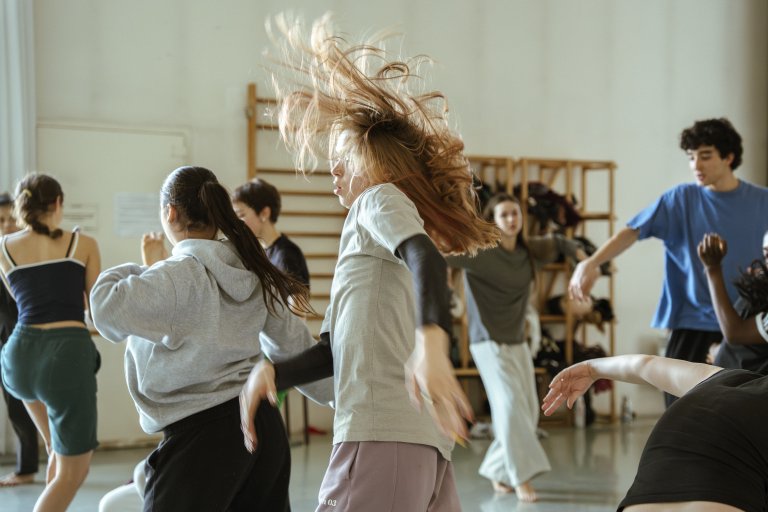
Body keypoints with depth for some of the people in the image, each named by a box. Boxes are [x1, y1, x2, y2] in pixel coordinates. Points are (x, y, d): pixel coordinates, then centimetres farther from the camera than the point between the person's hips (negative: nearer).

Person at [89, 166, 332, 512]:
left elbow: (108, 308, -23)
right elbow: (292, 342, 15)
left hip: (201, 433, -8)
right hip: (264, 424, 8)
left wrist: (146, 269, -4)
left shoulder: (180, 273, -13)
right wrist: (337, 394, 26)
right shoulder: (250, 271, 10)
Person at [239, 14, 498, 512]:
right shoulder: (367, 232, 29)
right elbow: (337, 349, 26)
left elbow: (426, 257, -21)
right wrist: (271, 371, 7)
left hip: (383, 439, -9)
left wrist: (431, 340, -40)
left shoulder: (380, 199, 3)